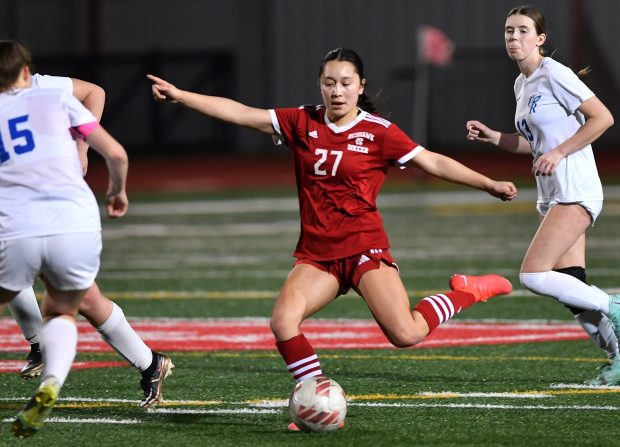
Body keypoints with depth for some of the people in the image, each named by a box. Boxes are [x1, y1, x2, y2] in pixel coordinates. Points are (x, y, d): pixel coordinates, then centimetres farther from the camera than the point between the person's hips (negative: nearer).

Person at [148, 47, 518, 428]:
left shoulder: (378, 132, -4)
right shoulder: (303, 123, 6)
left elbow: (434, 163, -2)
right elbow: (240, 113, 5)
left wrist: (490, 185, -7)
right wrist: (179, 95, 1)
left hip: (364, 249, -4)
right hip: (317, 254, 4)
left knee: (406, 334, -19)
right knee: (283, 321, -20)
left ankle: (468, 292, 10)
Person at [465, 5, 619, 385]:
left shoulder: (554, 75, -10)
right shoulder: (523, 84, 16)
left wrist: (558, 152, -16)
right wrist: (494, 138, 10)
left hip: (575, 192, -9)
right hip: (552, 195, 9)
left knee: (533, 275, -17)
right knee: (571, 289, 3)